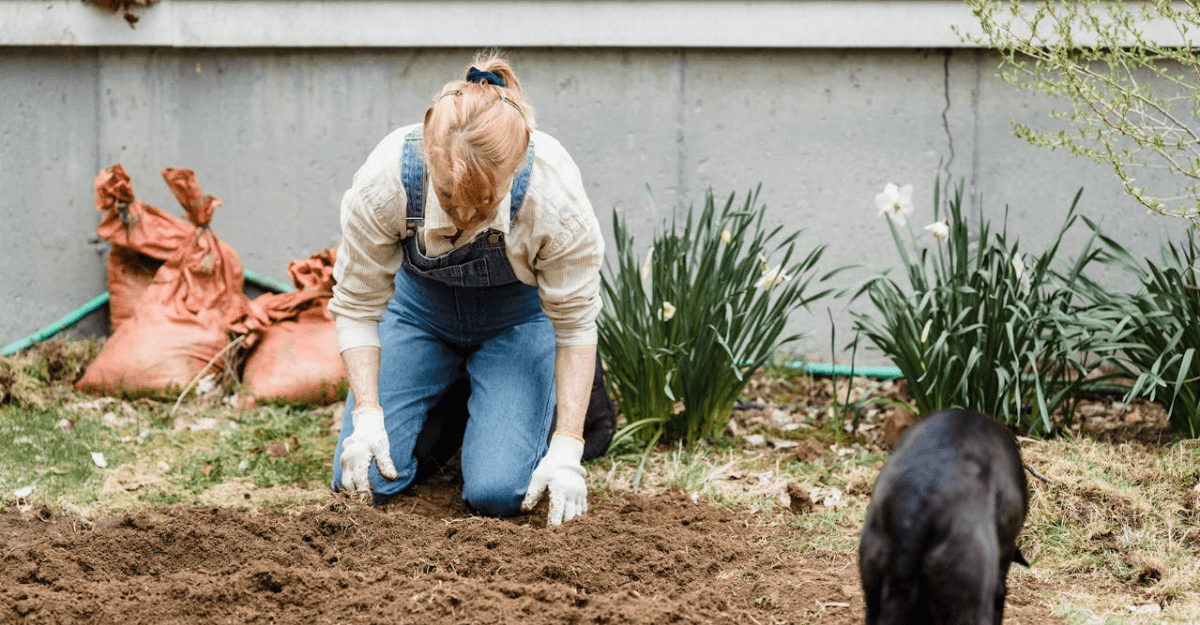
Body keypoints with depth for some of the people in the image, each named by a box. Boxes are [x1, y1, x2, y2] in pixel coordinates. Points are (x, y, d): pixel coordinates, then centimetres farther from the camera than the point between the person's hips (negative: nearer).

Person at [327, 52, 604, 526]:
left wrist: (566, 450, -24)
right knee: (366, 481, -10)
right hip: (420, 305, 1)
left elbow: (575, 323, -21)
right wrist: (367, 414, -26)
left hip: (517, 316, -1)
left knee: (498, 494, -17)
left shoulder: (555, 195, -36)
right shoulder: (383, 183, -34)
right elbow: (357, 306, -17)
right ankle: (445, 401, 21)